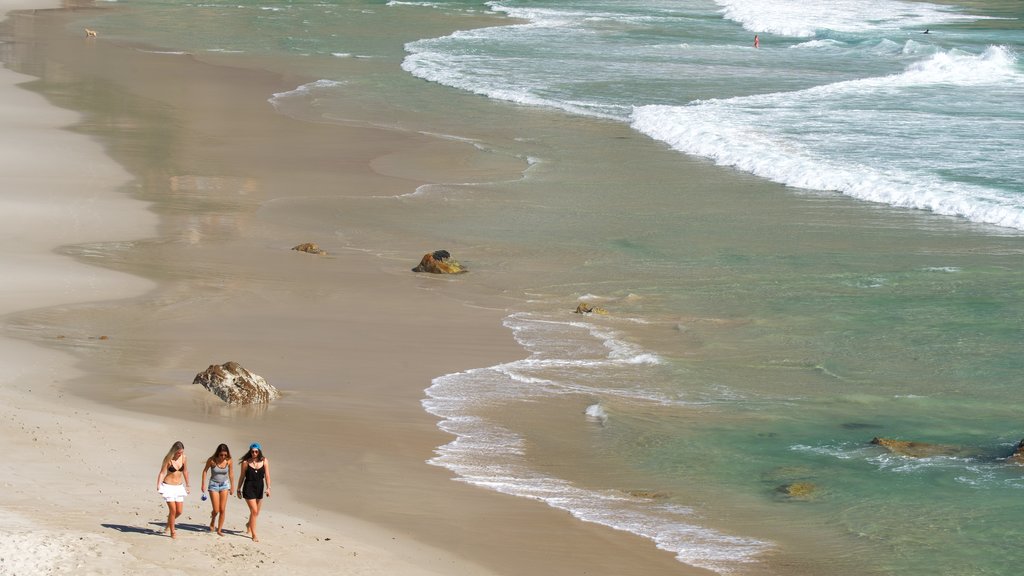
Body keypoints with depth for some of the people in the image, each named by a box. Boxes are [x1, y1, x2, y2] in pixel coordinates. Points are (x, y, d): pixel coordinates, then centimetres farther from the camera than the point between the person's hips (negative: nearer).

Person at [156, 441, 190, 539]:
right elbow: (162, 473, -14)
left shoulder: (184, 458, -1)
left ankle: (169, 523, 34)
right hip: (168, 486, -5)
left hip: (179, 487, 5)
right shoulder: (168, 459, -13)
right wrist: (158, 486, -26)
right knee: (173, 510, -7)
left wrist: (187, 485, 20)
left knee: (179, 511, 4)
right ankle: (172, 531, 9)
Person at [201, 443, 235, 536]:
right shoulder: (212, 460, -18)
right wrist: (203, 484, 1)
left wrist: (232, 487, 10)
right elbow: (205, 471, -1)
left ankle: (219, 530, 11)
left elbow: (231, 474, 3)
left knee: (222, 510, -1)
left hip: (224, 485, 2)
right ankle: (212, 522, 29)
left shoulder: (229, 461, -12)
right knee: (216, 510, -5)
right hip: (214, 485, -2)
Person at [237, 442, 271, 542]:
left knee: (256, 513, 17)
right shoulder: (246, 462, -7)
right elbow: (242, 476, 2)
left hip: (259, 488, 4)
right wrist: (239, 489, 7)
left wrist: (268, 488, -15)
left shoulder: (264, 461, -2)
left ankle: (249, 525, 48)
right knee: (254, 511, -11)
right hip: (249, 488, -4)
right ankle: (254, 535, -2)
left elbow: (267, 475, -4)